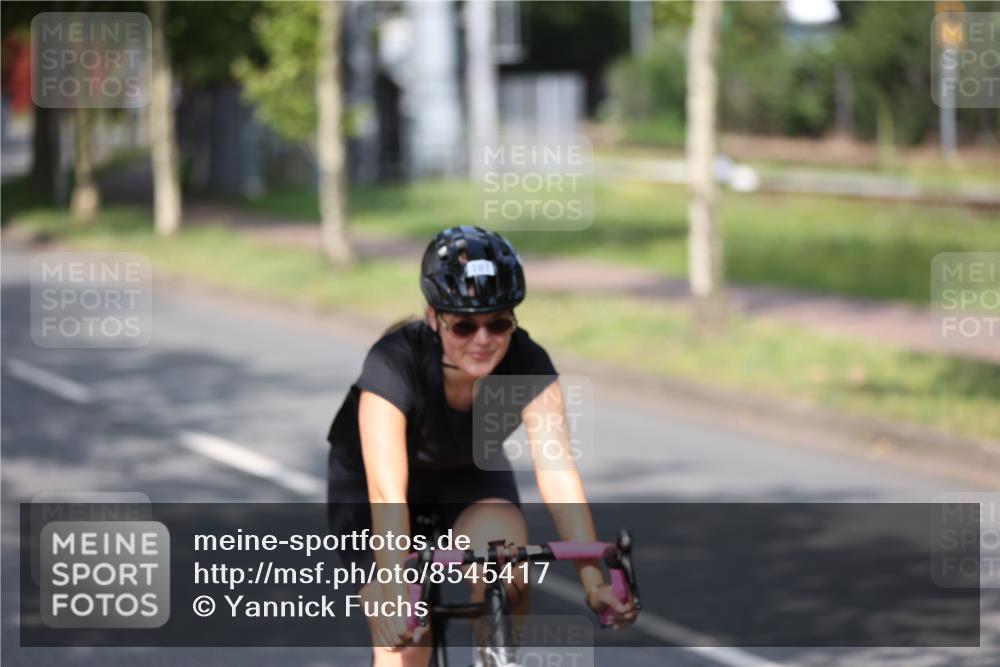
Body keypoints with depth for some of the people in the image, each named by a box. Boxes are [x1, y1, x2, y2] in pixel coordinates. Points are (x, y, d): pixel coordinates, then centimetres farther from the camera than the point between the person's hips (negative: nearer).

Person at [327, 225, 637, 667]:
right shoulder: (393, 363, -37)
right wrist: (397, 593, -57)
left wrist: (593, 581, -48)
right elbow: (387, 491, -45)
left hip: (469, 470, 2)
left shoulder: (527, 364, -29)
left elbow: (558, 472, -37)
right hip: (366, 477, -2)